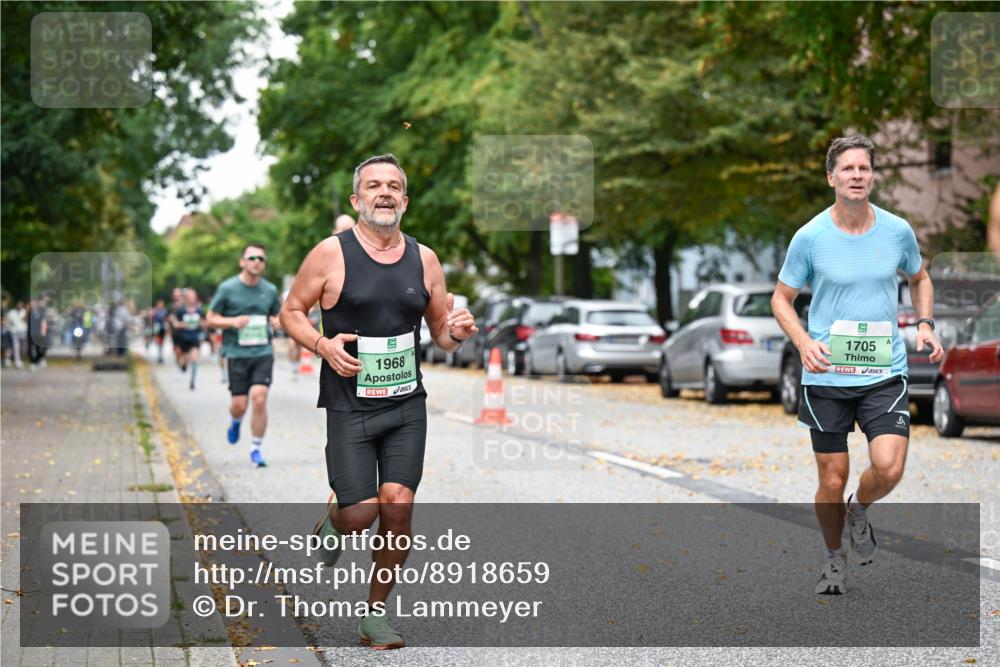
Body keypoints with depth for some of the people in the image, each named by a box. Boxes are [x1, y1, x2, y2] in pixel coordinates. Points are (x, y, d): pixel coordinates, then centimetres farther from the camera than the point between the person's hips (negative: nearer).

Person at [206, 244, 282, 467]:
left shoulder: (270, 290, 7)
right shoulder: (227, 288, -2)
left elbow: (277, 316, 21)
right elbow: (211, 319, 3)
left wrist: (277, 321, -3)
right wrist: (232, 321, -15)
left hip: (263, 352, 1)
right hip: (237, 354, -1)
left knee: (259, 398, -13)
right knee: (239, 405, -1)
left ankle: (256, 449, 0)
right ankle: (236, 422, 38)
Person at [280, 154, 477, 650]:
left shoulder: (423, 259, 6)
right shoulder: (331, 254, -5)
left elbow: (441, 331, 16)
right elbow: (290, 312, 3)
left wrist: (457, 332, -8)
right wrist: (323, 345, -15)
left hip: (407, 406, 3)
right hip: (349, 407, -3)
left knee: (397, 507, -5)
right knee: (360, 513, -9)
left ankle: (376, 613, 12)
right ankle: (330, 528, 30)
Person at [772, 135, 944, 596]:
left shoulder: (898, 231, 1)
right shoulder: (810, 237, -6)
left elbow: (919, 278, 20)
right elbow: (781, 298, 5)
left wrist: (925, 324, 3)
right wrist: (804, 342, -13)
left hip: (885, 373, 1)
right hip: (826, 376, -1)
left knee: (888, 467, -18)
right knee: (832, 482, 4)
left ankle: (859, 510, 17)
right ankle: (834, 558, 31)